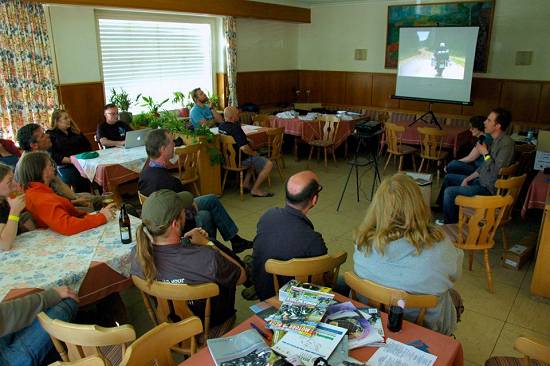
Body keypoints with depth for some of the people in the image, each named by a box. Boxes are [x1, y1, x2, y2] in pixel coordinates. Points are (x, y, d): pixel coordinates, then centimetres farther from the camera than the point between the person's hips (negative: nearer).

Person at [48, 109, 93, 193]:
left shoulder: (75, 131, 21)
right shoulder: (51, 135, 4)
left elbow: (87, 145, 24)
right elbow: (53, 156, -7)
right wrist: (70, 160, -18)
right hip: (65, 168, -4)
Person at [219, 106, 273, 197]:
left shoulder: (221, 126, 1)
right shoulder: (235, 128, -27)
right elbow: (244, 148, -31)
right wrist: (254, 153, -16)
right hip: (240, 160, -10)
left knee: (254, 159, 34)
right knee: (269, 164, -10)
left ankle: (246, 183, 22)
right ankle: (255, 190, -2)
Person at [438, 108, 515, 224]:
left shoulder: (506, 143, -24)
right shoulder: (495, 140, 7)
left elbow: (496, 173, -27)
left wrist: (485, 153, -19)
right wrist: (468, 179, 8)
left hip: (489, 188, -10)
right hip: (481, 179, 10)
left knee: (450, 191, -20)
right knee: (448, 178, 18)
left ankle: (449, 224, -1)